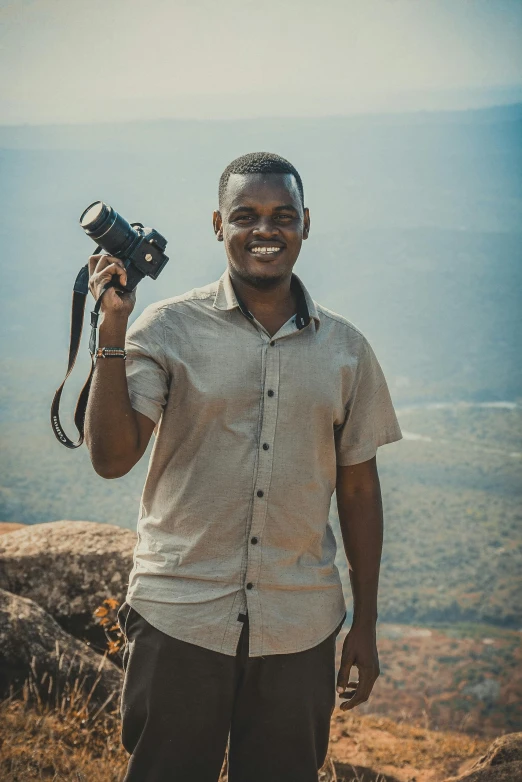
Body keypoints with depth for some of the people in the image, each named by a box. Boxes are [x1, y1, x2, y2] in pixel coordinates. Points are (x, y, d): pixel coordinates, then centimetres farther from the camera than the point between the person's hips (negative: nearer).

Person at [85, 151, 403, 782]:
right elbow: (111, 458, -11)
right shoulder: (169, 328, -3)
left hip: (300, 628, 2)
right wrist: (112, 326, -17)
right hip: (180, 615, -2)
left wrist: (365, 625, 11)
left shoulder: (346, 349, 6)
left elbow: (358, 490, 11)